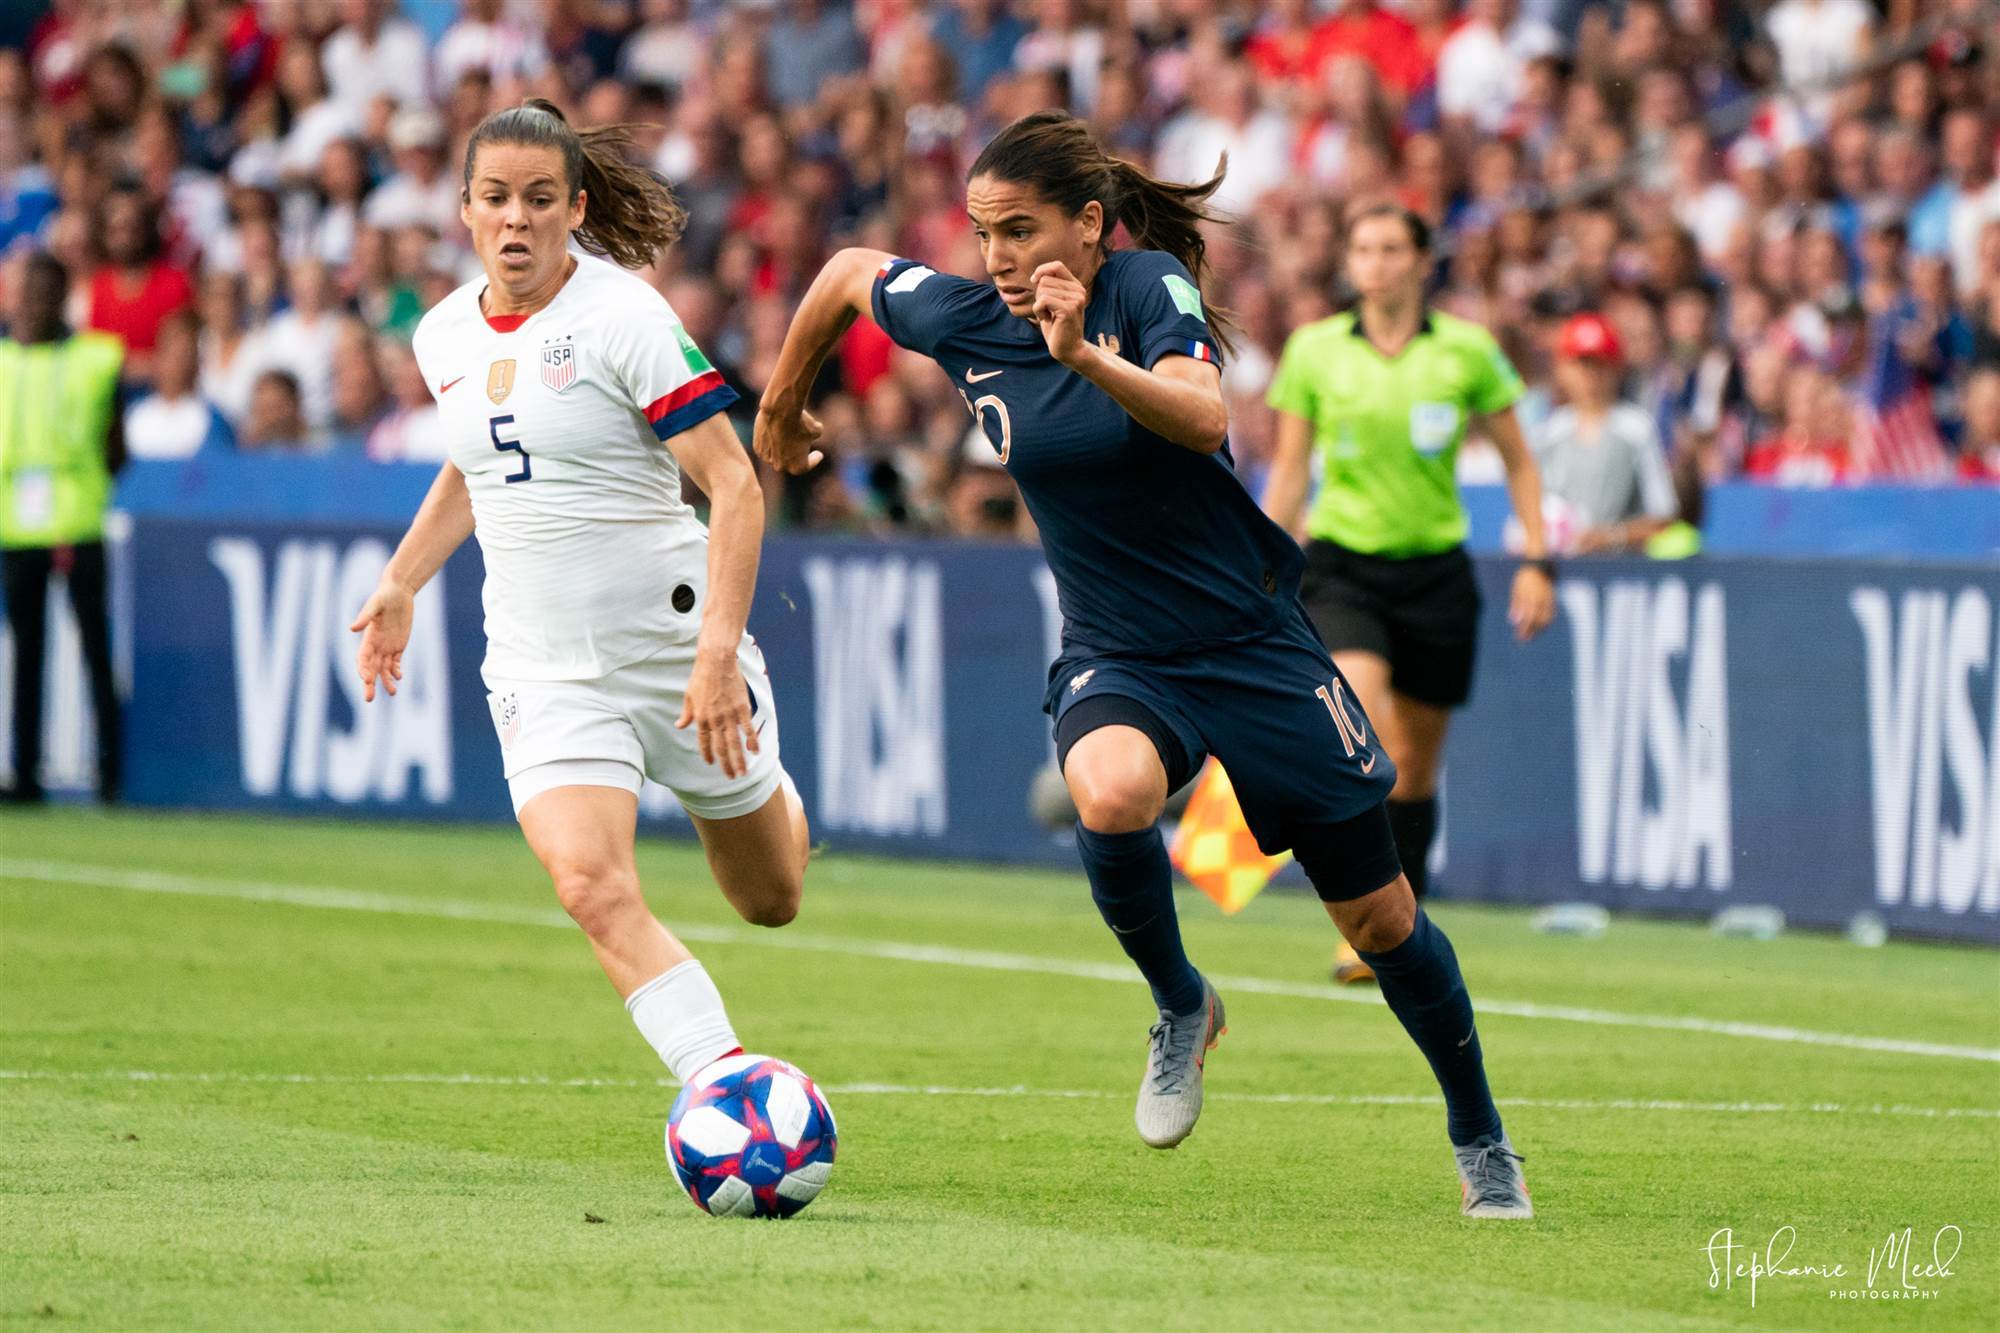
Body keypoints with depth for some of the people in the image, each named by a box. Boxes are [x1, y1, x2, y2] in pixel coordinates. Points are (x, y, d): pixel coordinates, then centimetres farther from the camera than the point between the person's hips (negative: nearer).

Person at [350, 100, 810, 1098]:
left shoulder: (623, 315, -15)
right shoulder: (444, 334, 4)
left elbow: (734, 483, -17)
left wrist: (719, 650, -26)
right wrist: (399, 585, 22)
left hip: (672, 636, -3)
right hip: (540, 670, 3)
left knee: (770, 901, 14)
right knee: (594, 892, -22)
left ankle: (771, 793, 49)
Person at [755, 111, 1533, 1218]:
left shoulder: (1150, 287, -17)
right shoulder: (964, 323, -7)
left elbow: (1204, 421, -35)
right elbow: (850, 271, 13)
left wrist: (1085, 354, -48)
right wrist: (781, 406, 24)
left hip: (1254, 643, -2)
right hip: (1115, 661, 2)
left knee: (1379, 922, 6)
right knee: (1108, 792, -35)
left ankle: (1480, 1142, 29)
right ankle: (1181, 1010, -7)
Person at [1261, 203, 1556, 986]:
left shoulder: (1467, 351, 0)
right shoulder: (1314, 351, 1)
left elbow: (1517, 460, 8)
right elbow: (1289, 472, 8)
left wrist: (1537, 561, -1)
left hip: (1435, 570, 1)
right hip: (1342, 567, -1)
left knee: (1415, 766, 7)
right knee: (1367, 740, -23)